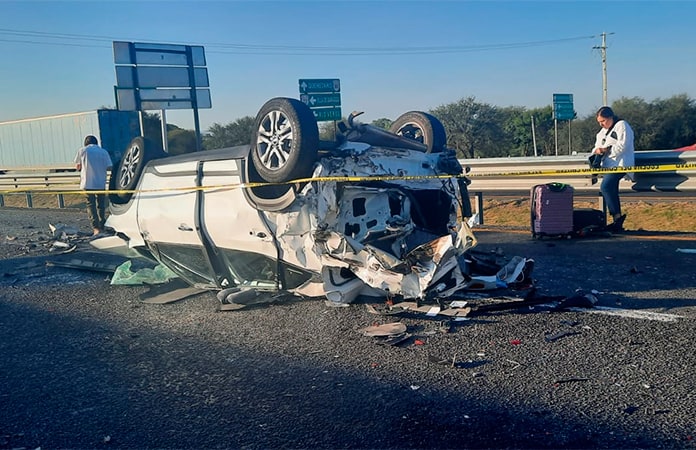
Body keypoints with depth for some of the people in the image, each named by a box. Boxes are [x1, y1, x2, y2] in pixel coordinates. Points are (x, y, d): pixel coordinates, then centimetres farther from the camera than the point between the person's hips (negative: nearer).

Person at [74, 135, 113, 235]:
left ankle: (96, 228, -12)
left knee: (91, 205, 1)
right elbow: (109, 167, -1)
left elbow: (77, 167, 6)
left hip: (88, 183, -2)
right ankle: (102, 227, 17)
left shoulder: (82, 151, 1)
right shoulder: (104, 152, 4)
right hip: (101, 183, 2)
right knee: (101, 206, 13)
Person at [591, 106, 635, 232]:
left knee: (606, 186, -28)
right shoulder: (603, 131, 27)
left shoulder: (622, 125, 0)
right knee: (611, 191, 4)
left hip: (619, 164, -10)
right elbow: (598, 146, 22)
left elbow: (622, 146, -13)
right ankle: (617, 222, 5)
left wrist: (606, 150, -14)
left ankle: (617, 217, -27)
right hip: (608, 165, 10)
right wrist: (597, 151, -1)